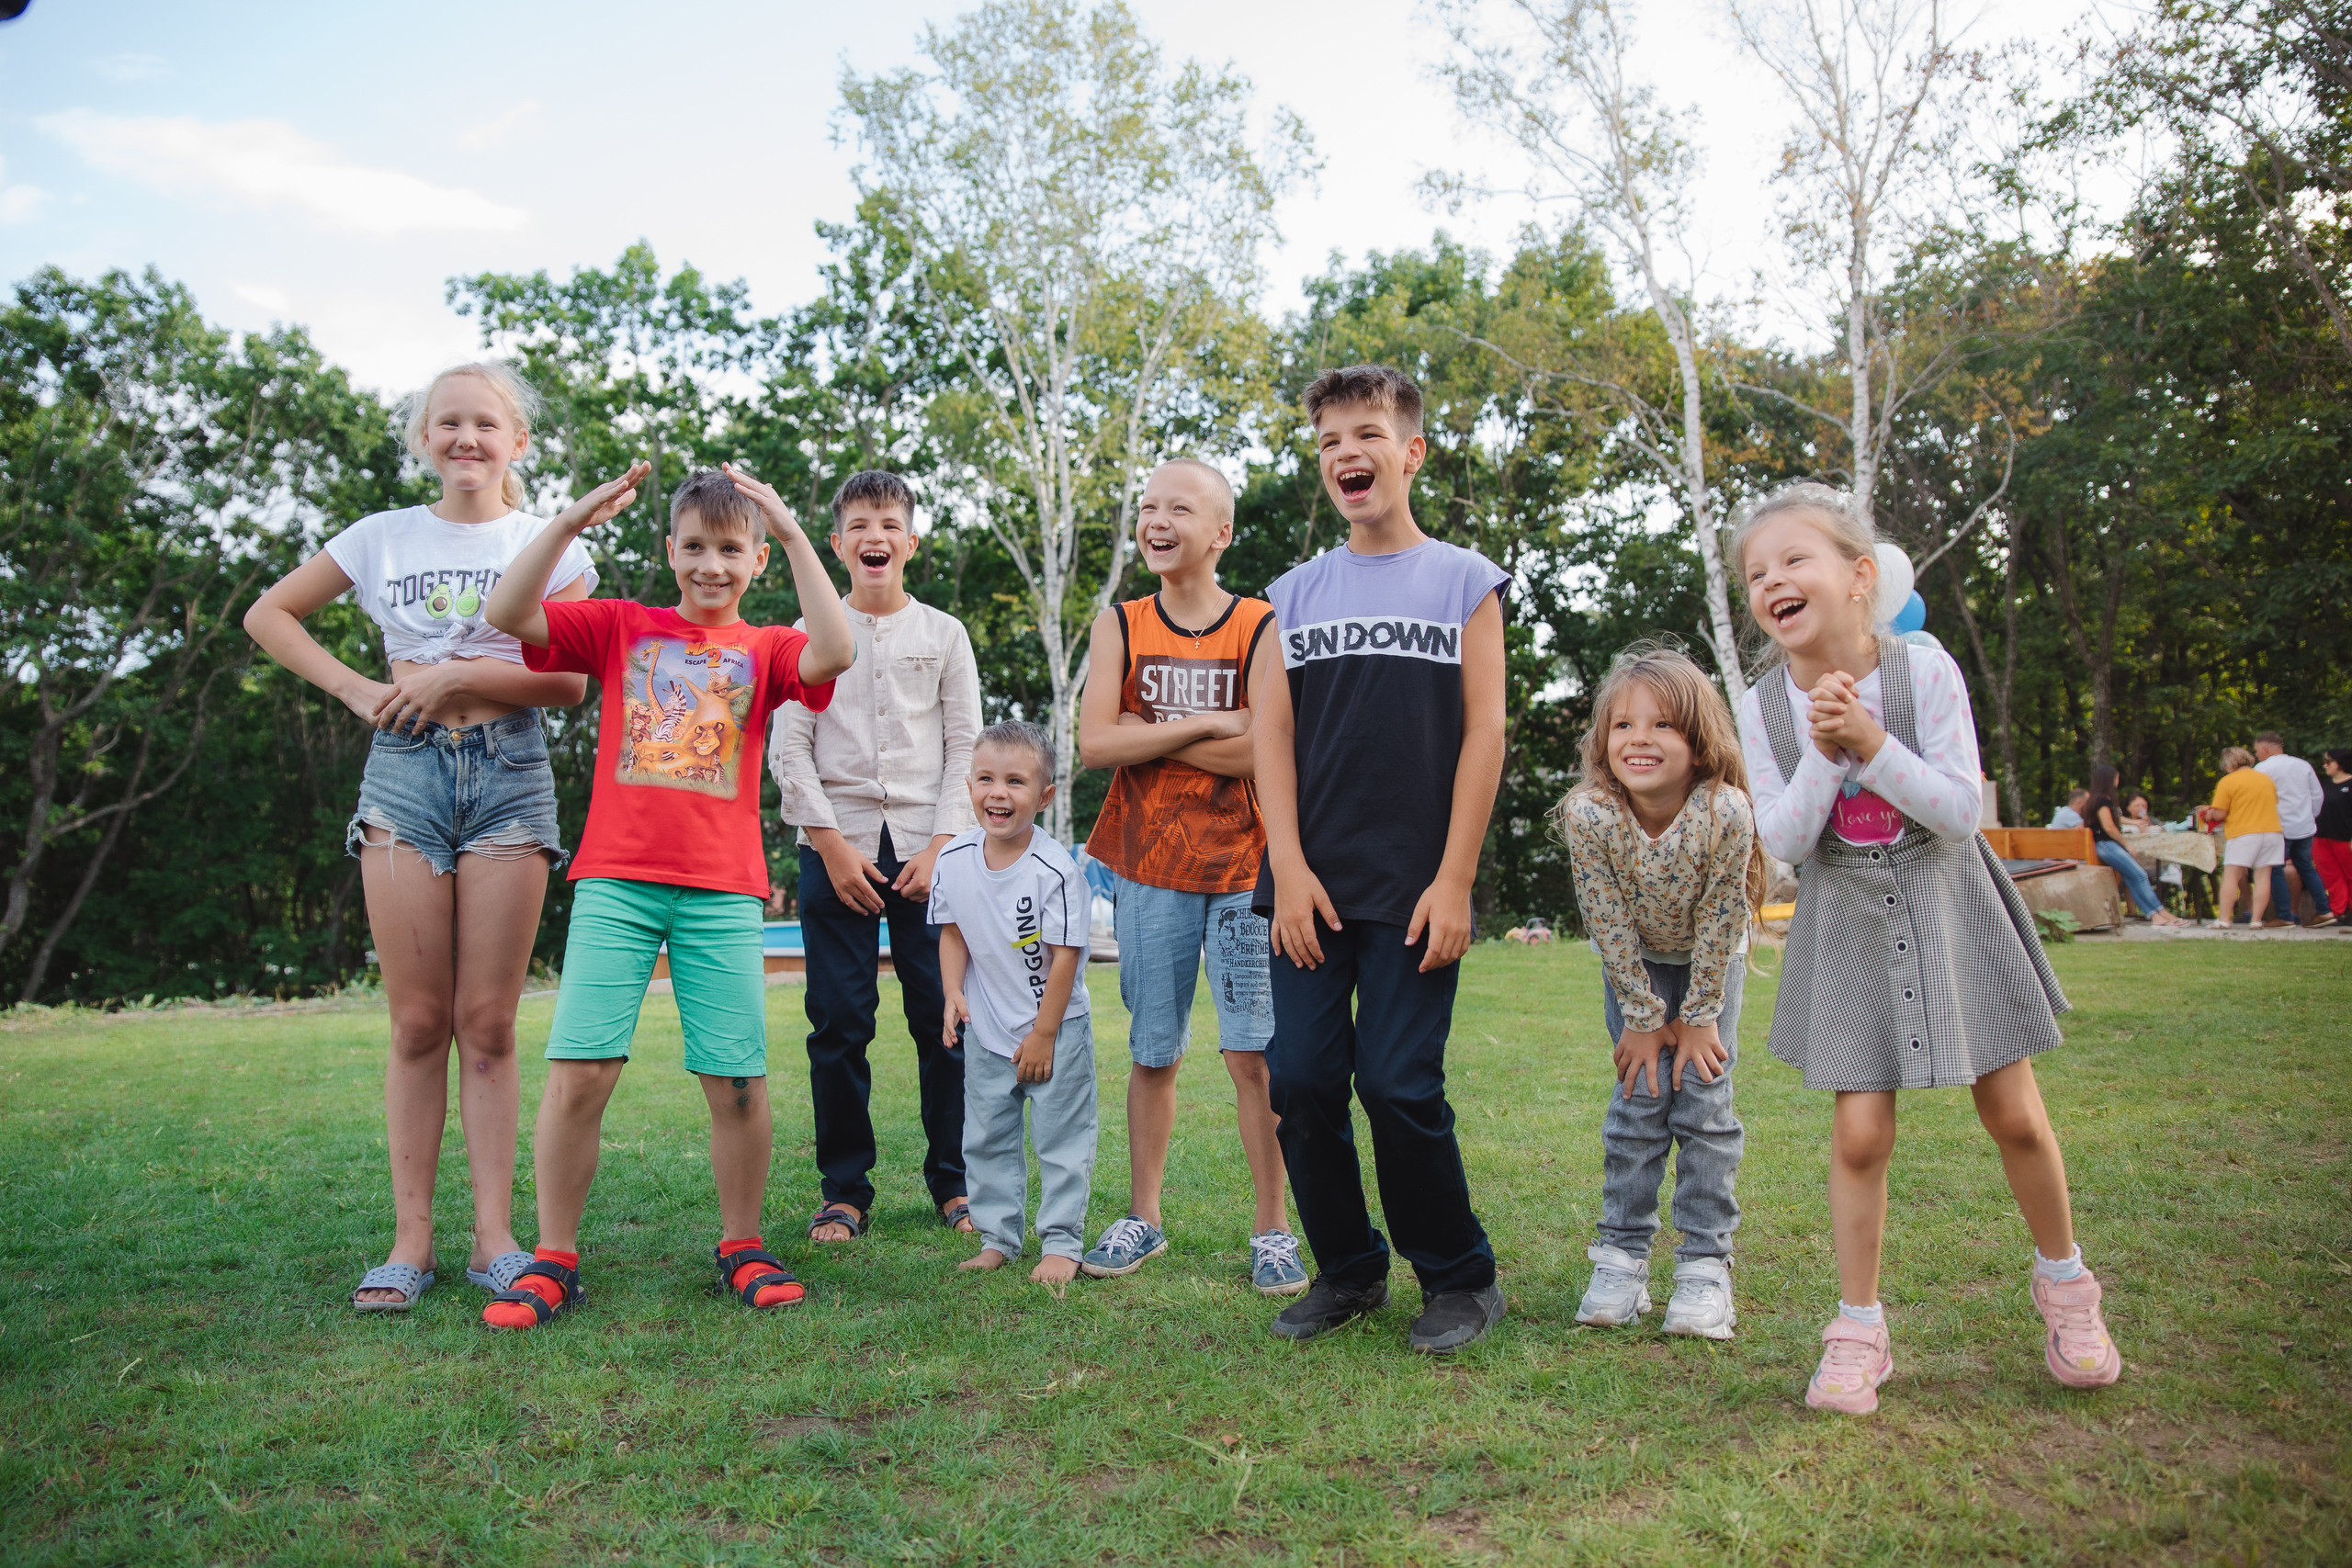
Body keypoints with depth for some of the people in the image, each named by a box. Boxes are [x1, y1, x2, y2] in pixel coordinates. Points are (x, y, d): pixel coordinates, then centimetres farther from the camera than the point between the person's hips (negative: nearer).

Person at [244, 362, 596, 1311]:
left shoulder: (549, 544, 7)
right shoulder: (385, 537, 11)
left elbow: (570, 681, -3)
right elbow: (268, 614, 16)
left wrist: (458, 676, -12)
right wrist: (355, 688, 3)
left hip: (508, 776, -1)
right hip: (404, 771, 1)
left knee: (487, 1021, -1)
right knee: (418, 1021, 1)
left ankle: (495, 1238, 4)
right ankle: (410, 1239, 7)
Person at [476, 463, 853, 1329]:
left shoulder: (765, 648, 11)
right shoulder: (620, 626, 13)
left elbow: (835, 653, -10)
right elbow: (506, 613, 1)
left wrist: (794, 533, -10)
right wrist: (573, 519, -8)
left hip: (723, 891, 0)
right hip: (616, 879, 0)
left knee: (737, 1081, 0)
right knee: (577, 1069, -6)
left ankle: (741, 1245, 19)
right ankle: (553, 1260, 9)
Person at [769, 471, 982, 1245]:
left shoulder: (944, 634, 11)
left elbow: (966, 747, 6)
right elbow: (788, 749, 4)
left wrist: (940, 847, -5)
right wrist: (832, 845, -6)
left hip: (929, 846, 0)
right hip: (837, 846, 0)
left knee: (944, 1016, -1)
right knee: (839, 1022, -1)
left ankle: (954, 1180, 12)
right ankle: (844, 1187, 10)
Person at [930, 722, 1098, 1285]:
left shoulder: (1056, 870, -21)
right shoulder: (953, 860, -7)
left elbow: (1065, 957, -17)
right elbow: (953, 932, 6)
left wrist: (1043, 1035, -14)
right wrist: (955, 993, -10)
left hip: (1055, 1028, -4)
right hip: (986, 1030, 5)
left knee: (1060, 1138, 2)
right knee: (985, 1138, 12)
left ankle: (1062, 1243, 13)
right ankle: (998, 1238, 25)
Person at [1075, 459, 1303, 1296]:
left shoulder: (1261, 626, -2)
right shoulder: (1121, 625, 5)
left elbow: (1266, 752, -14)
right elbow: (1095, 742, -7)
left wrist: (1147, 737, -9)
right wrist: (1205, 724, -13)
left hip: (1242, 869, -2)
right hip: (1147, 870, 2)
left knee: (1252, 1053, -2)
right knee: (1152, 1054, 11)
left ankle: (1272, 1227, 11)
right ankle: (1142, 1217, 24)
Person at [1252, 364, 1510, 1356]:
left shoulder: (1463, 581, 5)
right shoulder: (1293, 595, 12)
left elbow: (1483, 732, 0)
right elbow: (1271, 733, 7)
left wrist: (1454, 880, -7)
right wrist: (1289, 869, -4)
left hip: (1414, 890, -3)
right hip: (1309, 889, 3)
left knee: (1399, 1085, -6)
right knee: (1302, 1080, 2)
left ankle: (1460, 1277, 15)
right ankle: (1347, 1270, 21)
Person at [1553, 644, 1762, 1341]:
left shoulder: (1726, 813, -33)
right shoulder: (1589, 815, -30)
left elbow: (1718, 924, -22)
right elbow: (1611, 925, -20)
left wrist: (1699, 1017, -14)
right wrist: (1643, 1016, -15)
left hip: (1710, 963, 0)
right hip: (1635, 964, 1)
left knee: (1705, 1099, -4)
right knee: (1638, 1100, -2)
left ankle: (1706, 1264, 6)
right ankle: (1621, 1256, 9)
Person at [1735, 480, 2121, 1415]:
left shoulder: (1925, 672, -13)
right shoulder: (1764, 706, -9)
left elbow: (1960, 811, -16)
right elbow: (1783, 841, -12)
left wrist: (1871, 743, -27)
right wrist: (1825, 752, -25)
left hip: (1947, 908, 0)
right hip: (1849, 924, 0)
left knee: (2014, 1114, 7)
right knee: (1860, 1132, -4)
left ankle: (2064, 1282, 34)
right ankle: (1859, 1330, 12)